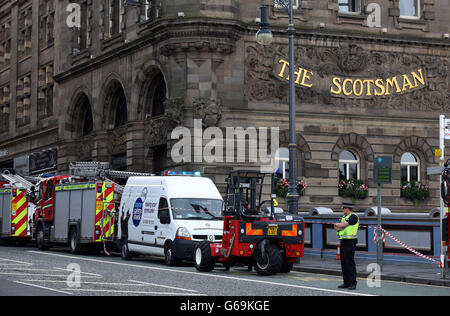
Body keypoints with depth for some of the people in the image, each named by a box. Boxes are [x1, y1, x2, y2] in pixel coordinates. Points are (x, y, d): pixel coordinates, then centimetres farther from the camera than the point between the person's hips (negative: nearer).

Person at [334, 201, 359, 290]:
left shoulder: (353, 216, -11)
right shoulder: (344, 217, 17)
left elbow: (342, 225, -18)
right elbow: (336, 227, 12)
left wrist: (337, 224, 2)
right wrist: (339, 227, -9)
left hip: (350, 242, -9)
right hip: (343, 242, 9)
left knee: (350, 262, -10)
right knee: (343, 263, 10)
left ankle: (353, 283, -8)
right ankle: (346, 283, 15)